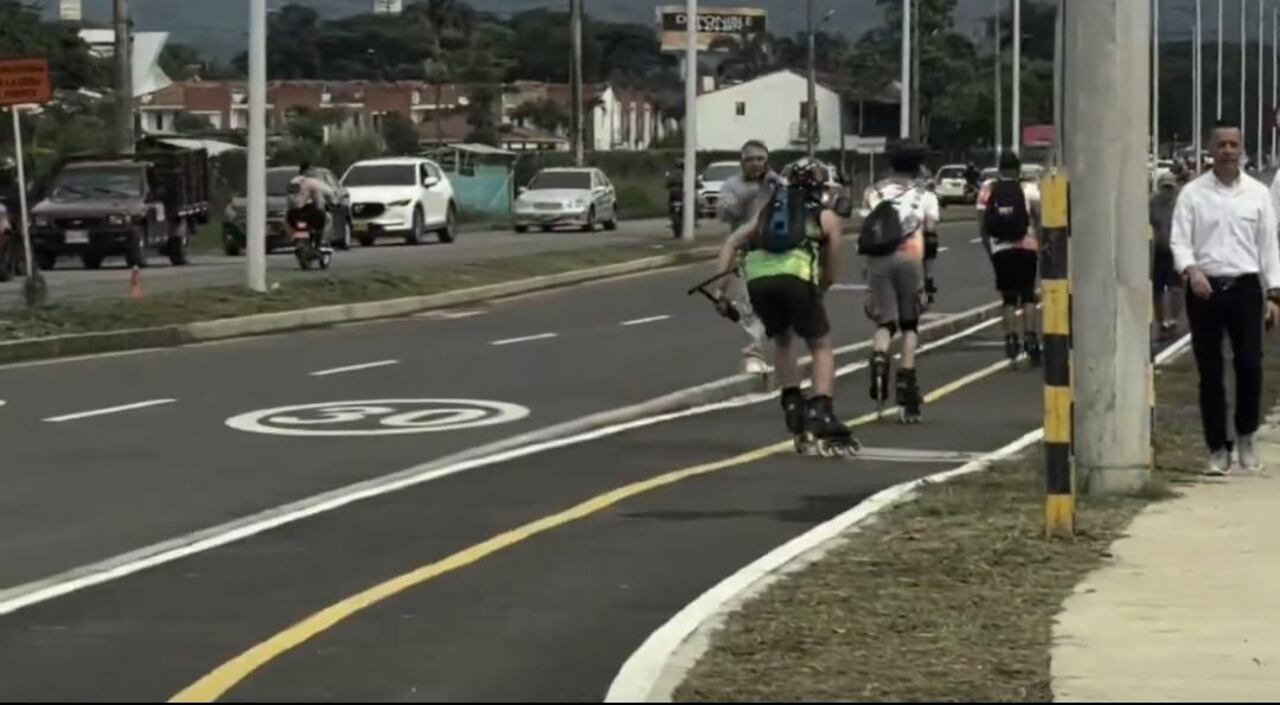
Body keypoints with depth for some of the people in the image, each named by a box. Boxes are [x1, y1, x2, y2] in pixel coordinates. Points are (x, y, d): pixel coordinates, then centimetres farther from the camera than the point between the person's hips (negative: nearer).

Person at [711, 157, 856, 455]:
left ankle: (793, 407, 18)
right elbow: (832, 275, 23)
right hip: (795, 275, -3)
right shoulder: (826, 217, 25)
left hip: (757, 277, 3)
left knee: (782, 340, 29)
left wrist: (721, 288, 21)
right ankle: (821, 417, 0)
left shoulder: (769, 211, 34)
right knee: (821, 347, 14)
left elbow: (731, 243, 22)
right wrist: (814, 294, 40)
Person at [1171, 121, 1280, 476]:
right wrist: (1191, 270, -21)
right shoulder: (1193, 193, 3)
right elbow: (1179, 240, -2)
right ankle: (1218, 449, 11)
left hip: (1244, 286, 1)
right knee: (1209, 371, 3)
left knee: (1250, 364, -8)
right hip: (1205, 288, 0)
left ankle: (1245, 437, 14)